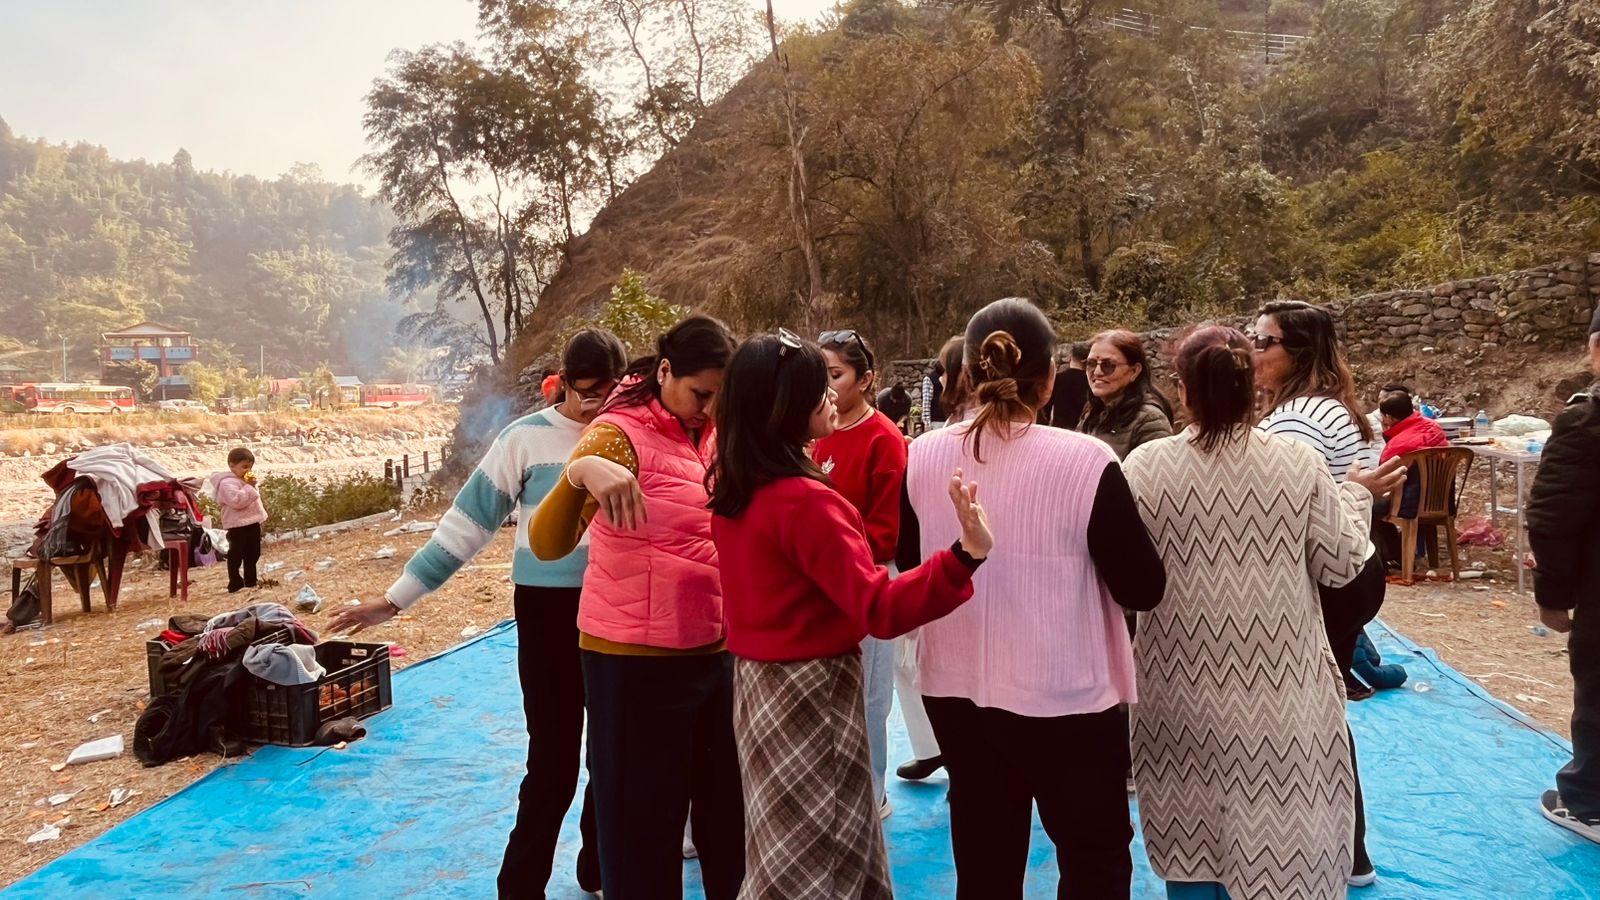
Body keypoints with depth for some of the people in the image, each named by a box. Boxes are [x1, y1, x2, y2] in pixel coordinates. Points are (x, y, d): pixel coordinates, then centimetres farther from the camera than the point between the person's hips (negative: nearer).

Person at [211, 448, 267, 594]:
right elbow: (237, 501, -30)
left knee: (253, 554, 16)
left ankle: (250, 582, 27)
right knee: (236, 555, -2)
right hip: (238, 525, -10)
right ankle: (235, 585, 2)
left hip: (252, 523, 10)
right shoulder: (227, 483, -16)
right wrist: (249, 487, -25)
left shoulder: (246, 480, 15)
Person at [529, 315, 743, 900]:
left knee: (728, 812, 20)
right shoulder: (621, 432, -14)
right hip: (637, 659, -7)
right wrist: (581, 471, -46)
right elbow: (547, 544, -27)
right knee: (644, 825, 8)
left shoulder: (708, 434, 6)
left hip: (715, 652, 7)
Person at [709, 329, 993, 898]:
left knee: (785, 851, 24)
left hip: (758, 677, 9)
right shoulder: (806, 502, -25)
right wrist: (966, 556, -41)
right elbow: (880, 610, -30)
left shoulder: (731, 489, 1)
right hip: (811, 688, -9)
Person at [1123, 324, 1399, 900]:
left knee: (1192, 837, 15)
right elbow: (1342, 565, -2)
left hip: (1184, 692, 0)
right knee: (1273, 828, 15)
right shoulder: (1297, 462, -9)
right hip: (1276, 690, 1)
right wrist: (1355, 496, 15)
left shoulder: (1146, 467, -11)